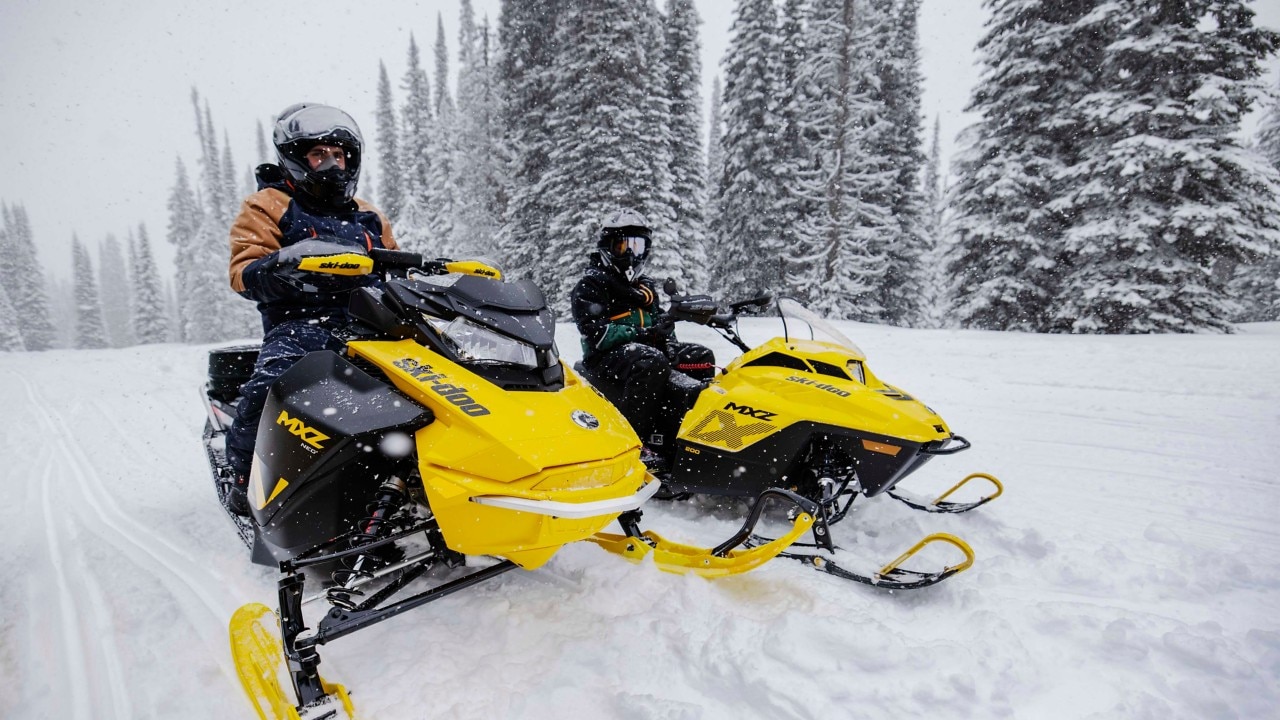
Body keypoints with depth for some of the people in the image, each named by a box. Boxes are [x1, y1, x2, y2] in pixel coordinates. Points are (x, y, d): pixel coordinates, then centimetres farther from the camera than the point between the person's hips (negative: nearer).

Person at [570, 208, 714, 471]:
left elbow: (660, 323, 25)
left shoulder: (645, 286, 23)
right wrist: (638, 334, -22)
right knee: (651, 363, -38)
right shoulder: (591, 285, -1)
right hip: (606, 359, -8)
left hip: (650, 349, 8)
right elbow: (595, 332, -14)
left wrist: (666, 338, 1)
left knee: (701, 357, -5)